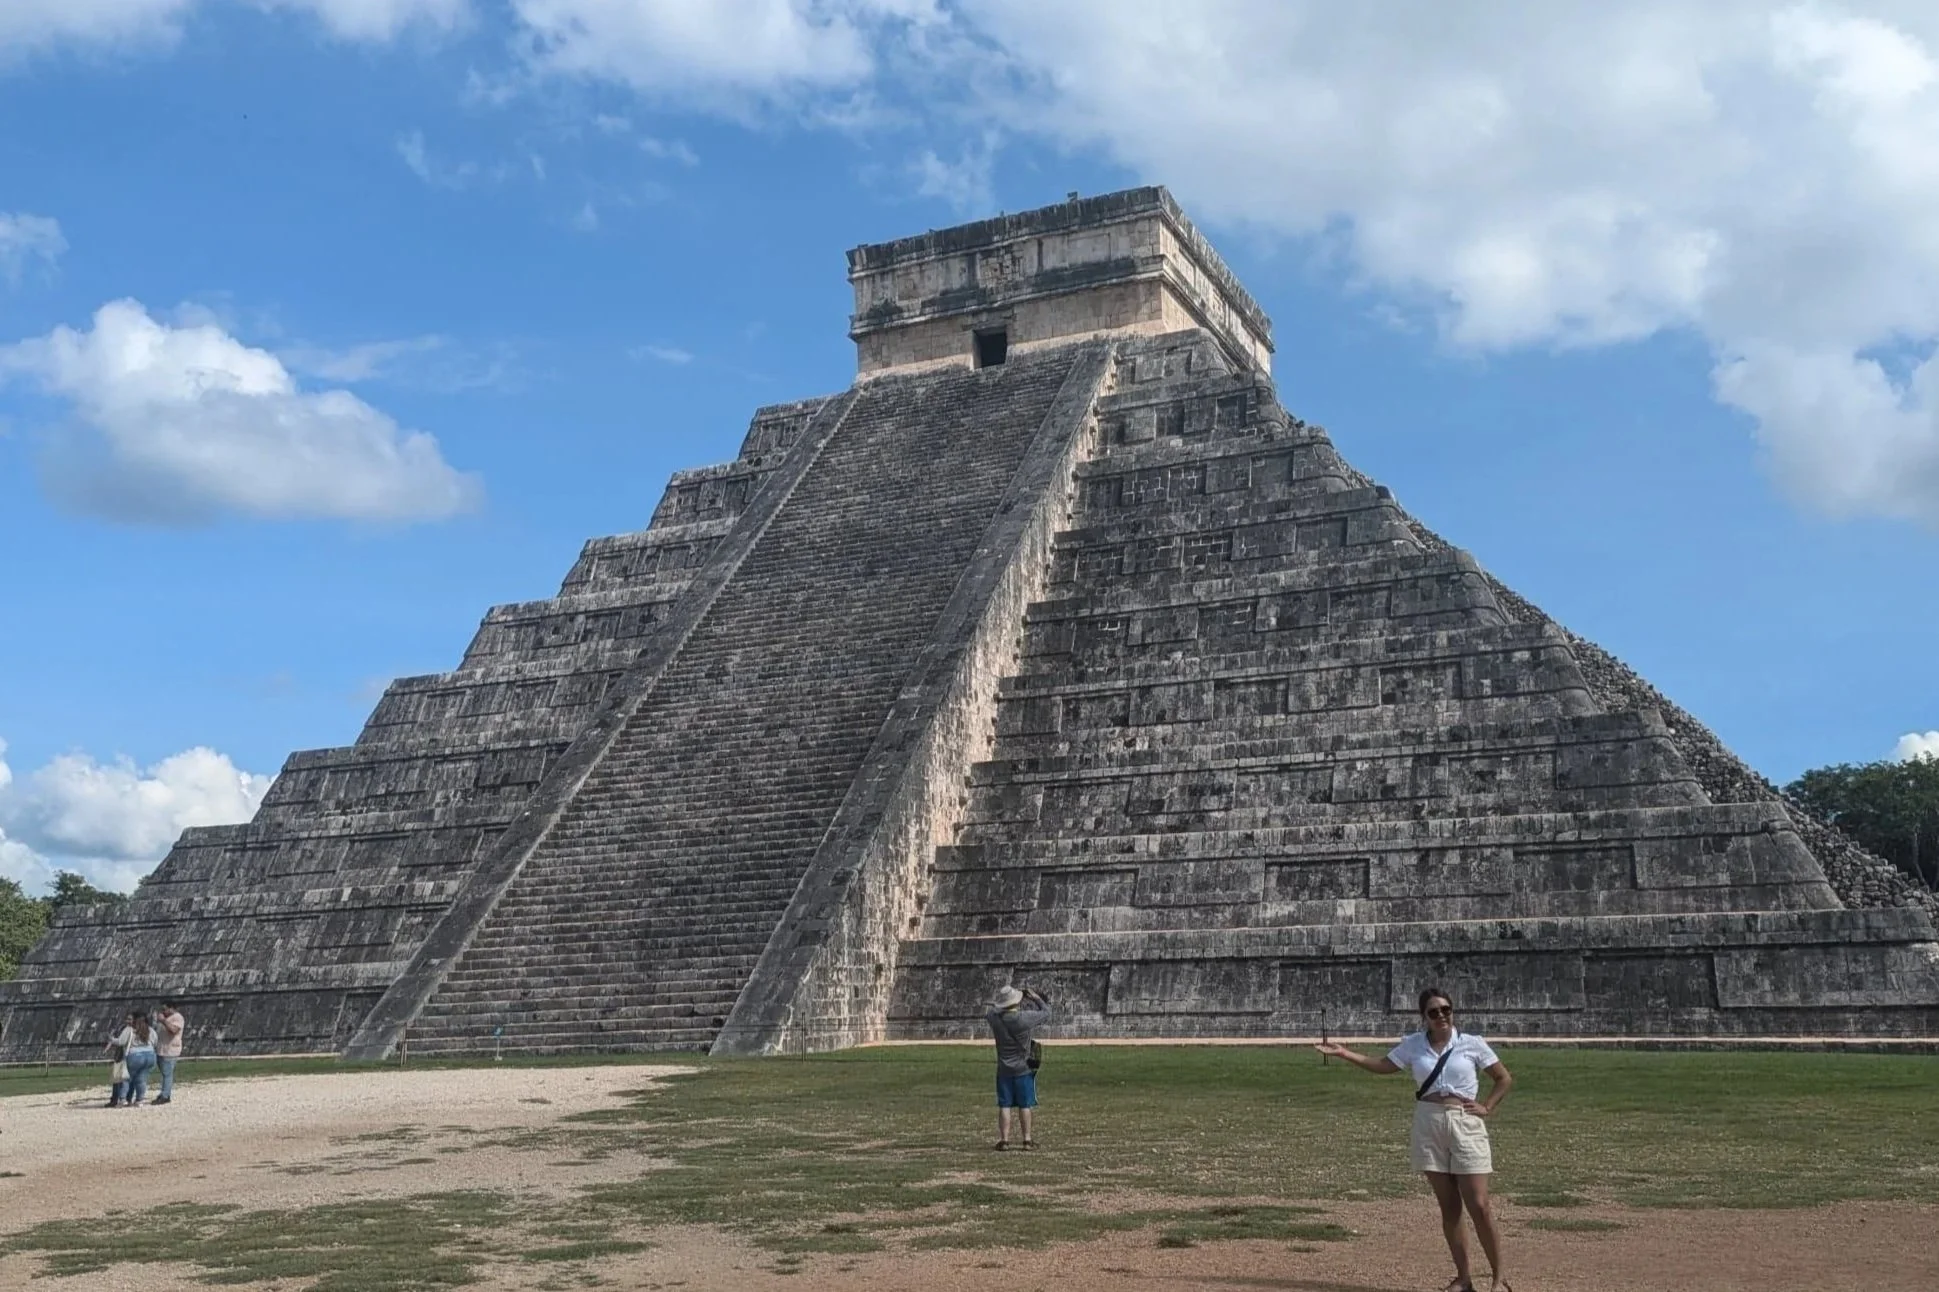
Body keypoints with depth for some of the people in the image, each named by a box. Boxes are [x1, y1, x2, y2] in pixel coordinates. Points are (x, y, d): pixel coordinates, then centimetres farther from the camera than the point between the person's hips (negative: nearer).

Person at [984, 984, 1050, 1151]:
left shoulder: (995, 1018, -10)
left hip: (1004, 1070, 2)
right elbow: (1046, 1013, -4)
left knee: (1004, 1106, 7)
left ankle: (1004, 1139, 6)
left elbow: (989, 1012, 15)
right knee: (1025, 1105, 8)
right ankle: (1027, 1139, 14)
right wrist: (1036, 998, 9)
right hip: (1024, 1069, -2)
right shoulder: (1025, 1018, -18)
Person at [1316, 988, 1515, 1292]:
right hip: (1428, 1125, 3)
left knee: (1478, 1206, -6)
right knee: (1448, 1206, 6)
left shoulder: (1471, 1044, -2)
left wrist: (1487, 1108, -5)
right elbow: (1383, 1066, 8)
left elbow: (1504, 1079, 6)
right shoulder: (1413, 1045, 4)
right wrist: (1344, 1054, 0)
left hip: (1465, 1124, -2)